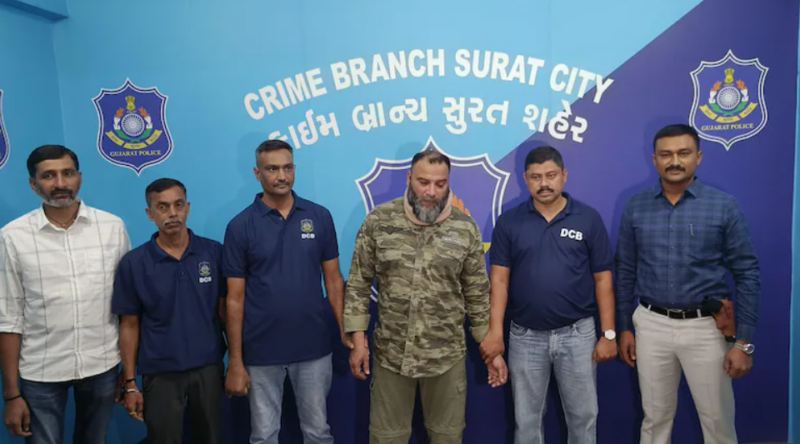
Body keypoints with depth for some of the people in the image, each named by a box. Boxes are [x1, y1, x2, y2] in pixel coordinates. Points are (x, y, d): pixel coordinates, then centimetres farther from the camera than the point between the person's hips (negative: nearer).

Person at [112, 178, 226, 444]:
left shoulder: (215, 252, -4)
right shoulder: (133, 263, -5)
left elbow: (226, 310, 1)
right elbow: (130, 325, -1)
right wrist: (130, 382, -1)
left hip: (209, 367, 1)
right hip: (160, 373, -1)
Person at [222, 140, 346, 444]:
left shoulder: (320, 217, -1)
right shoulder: (240, 226, -6)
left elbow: (333, 280, 4)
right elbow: (235, 299, -5)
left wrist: (346, 332, -3)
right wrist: (235, 362, -6)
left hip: (314, 349, 1)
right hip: (261, 353, -1)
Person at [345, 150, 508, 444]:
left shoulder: (466, 229, -4)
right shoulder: (379, 220, -6)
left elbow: (478, 295, 2)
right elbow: (359, 282, -1)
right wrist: (358, 338, -5)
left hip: (447, 356, 1)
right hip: (390, 354, 0)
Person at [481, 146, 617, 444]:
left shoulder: (589, 219, -2)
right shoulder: (508, 222, -2)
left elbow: (602, 279, 0)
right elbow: (500, 279, -3)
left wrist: (608, 333, -2)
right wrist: (495, 332, -11)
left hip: (578, 334, 0)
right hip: (525, 336, 1)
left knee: (583, 415, 14)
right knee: (527, 419, 14)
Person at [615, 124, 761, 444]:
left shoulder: (724, 207, -5)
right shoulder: (636, 208, 1)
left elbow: (747, 275, -5)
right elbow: (625, 272, 7)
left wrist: (744, 342, -8)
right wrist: (624, 328, 6)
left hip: (705, 327, -1)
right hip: (651, 325, 2)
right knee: (655, 417, 14)